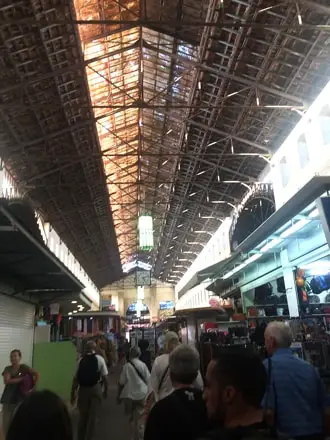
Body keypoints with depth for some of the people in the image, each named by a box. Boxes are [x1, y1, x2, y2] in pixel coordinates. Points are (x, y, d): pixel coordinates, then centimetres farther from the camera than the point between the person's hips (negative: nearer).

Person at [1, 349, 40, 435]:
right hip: (8, 398, 3)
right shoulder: (8, 369, 2)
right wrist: (22, 378, -19)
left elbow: (37, 374, -11)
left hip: (20, 398, -3)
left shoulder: (23, 367, -5)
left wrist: (33, 387, -13)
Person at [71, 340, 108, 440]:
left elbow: (76, 378, 0)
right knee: (92, 416, 9)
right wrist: (105, 390, 7)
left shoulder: (81, 360, 0)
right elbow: (105, 377, -5)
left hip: (83, 389, 3)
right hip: (96, 388, -2)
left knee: (82, 415, 19)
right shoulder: (100, 359, -4)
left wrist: (73, 393, 9)